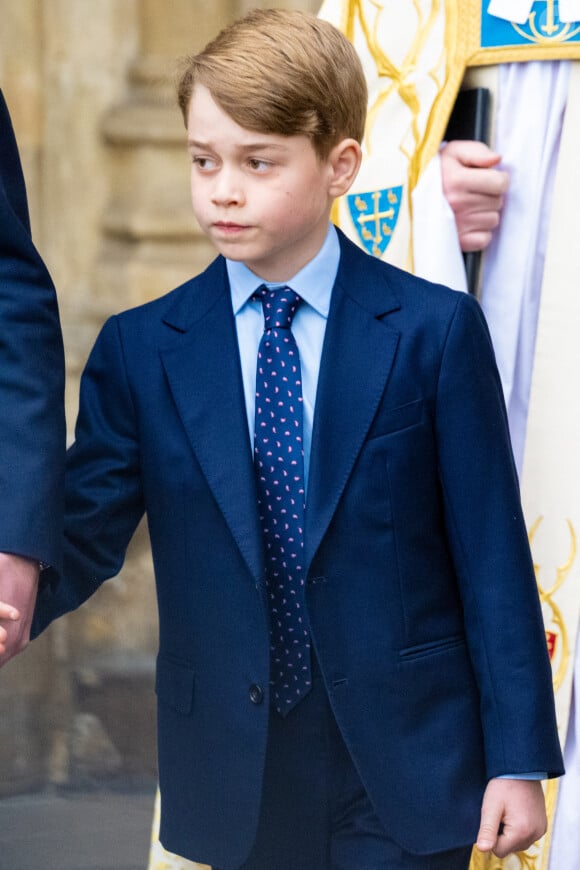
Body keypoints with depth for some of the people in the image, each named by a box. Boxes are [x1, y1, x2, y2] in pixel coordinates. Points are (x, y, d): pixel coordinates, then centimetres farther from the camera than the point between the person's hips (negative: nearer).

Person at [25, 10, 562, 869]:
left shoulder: (434, 331, -3)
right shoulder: (139, 350, 2)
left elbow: (492, 556, -3)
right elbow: (80, 539, -1)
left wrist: (519, 760, -4)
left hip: (404, 774, -2)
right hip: (234, 790, 2)